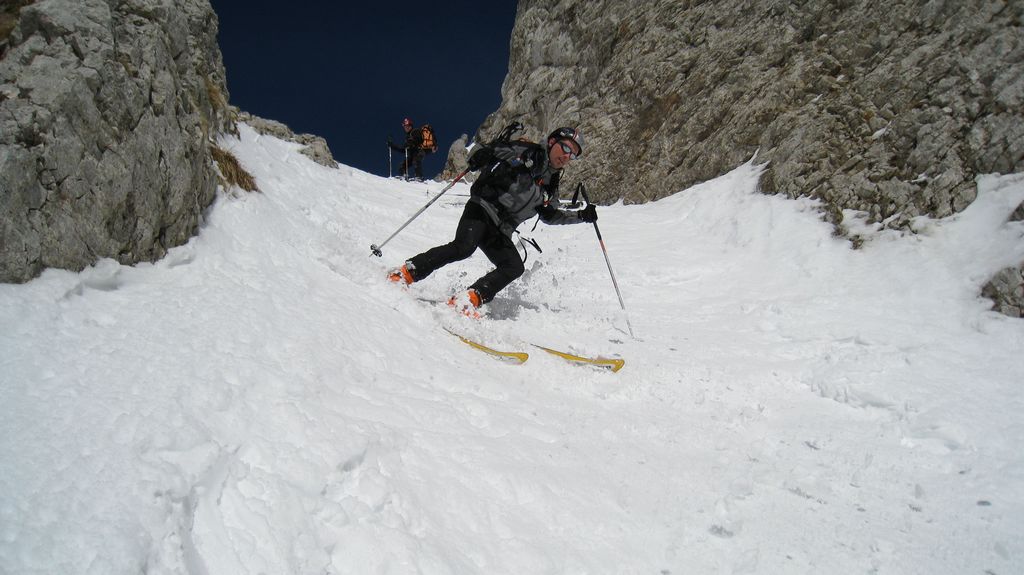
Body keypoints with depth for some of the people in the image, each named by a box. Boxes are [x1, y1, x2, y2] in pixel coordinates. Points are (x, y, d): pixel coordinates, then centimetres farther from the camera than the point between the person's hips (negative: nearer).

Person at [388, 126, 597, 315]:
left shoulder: (550, 185, 18)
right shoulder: (526, 152, 1)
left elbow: (550, 215, 31)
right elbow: (491, 152, 2)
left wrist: (581, 216, 22)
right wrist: (478, 156, -22)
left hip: (500, 232, 6)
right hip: (482, 208, -6)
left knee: (514, 268, -16)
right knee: (463, 247, -29)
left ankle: (470, 299, -21)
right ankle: (407, 272, -19)